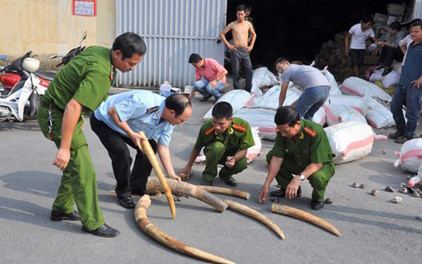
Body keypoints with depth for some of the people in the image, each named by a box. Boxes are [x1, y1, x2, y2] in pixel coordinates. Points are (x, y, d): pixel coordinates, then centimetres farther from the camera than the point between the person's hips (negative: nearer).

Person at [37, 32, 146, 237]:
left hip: (62, 112, 10)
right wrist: (64, 147, -32)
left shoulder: (99, 51, 1)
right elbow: (72, 107, -34)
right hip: (58, 115, -10)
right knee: (83, 170, -6)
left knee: (74, 164, 20)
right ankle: (92, 223, 4)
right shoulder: (100, 72, -29)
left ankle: (61, 209, 34)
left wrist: (80, 117, 23)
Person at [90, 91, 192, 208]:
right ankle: (123, 192, 0)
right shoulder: (144, 102, -39)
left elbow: (163, 147, -5)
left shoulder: (169, 122, -12)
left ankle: (137, 187, 17)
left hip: (129, 126, 8)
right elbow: (113, 112, -32)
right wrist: (132, 134, -31)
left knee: (150, 147, 0)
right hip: (104, 120, -8)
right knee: (123, 154, -23)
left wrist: (171, 174, -9)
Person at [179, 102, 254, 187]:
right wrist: (189, 166, -1)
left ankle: (224, 174, 3)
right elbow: (197, 148, -11)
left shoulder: (243, 126, -29)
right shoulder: (206, 129, -29)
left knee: (242, 164, -32)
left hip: (233, 155, 1)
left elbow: (243, 149, -18)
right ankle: (208, 176, -11)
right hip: (213, 154, -1)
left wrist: (234, 158, -40)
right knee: (217, 147, -37)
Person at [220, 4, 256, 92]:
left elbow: (254, 34, 25)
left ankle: (248, 91, 6)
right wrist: (228, 44, -1)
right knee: (236, 72, -2)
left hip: (245, 50, 3)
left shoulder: (248, 24, 9)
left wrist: (251, 45, 13)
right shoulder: (232, 25, 2)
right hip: (236, 50, -3)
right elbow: (222, 34, 7)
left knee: (249, 71, -5)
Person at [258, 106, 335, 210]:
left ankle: (318, 197, -2)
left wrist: (298, 178, -46)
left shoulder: (316, 133, -34)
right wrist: (266, 185, -21)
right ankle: (287, 188, 7)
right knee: (270, 156, -12)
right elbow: (277, 158, -17)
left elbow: (317, 163, -33)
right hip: (298, 162, 5)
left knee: (317, 177, -40)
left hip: (322, 164, -5)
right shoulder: (283, 131, -18)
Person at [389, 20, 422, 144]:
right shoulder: (411, 45, 14)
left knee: (411, 112, 1)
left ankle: (408, 136, 15)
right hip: (402, 83, 8)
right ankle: (400, 130, 30)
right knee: (395, 107, 14)